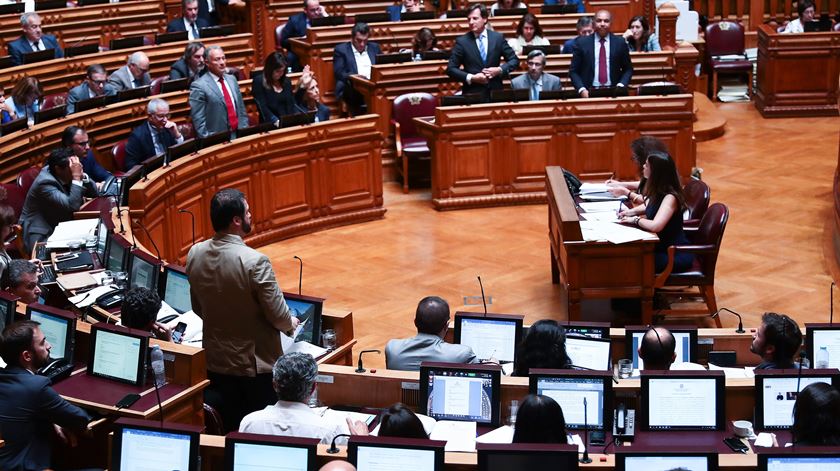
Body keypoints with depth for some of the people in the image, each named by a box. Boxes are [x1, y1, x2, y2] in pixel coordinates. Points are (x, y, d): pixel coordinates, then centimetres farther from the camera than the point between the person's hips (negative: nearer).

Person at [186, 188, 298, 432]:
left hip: (216, 362, 5)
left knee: (227, 430, 19)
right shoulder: (255, 262, -24)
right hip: (255, 365, -5)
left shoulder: (195, 254, -4)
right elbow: (279, 316, -16)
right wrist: (291, 323, 6)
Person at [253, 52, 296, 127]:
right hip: (269, 124, -4)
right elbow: (262, 107, -9)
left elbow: (291, 104, 11)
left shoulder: (286, 81, 16)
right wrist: (275, 121, -23)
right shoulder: (259, 82, -1)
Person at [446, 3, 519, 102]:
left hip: (495, 92, 2)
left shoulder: (498, 38, 5)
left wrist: (500, 70, -7)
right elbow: (451, 69, 0)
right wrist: (470, 78, -12)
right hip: (472, 94, -1)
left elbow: (514, 60, 11)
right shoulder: (462, 41, 0)